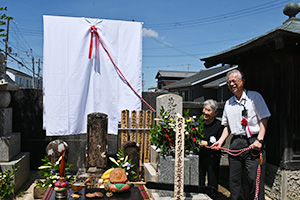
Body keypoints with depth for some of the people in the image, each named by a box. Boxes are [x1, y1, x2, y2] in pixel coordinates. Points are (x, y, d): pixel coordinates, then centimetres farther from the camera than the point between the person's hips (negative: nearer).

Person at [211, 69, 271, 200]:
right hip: (235, 144, 5)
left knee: (255, 180, -9)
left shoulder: (254, 96, 3)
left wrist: (259, 140, -13)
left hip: (253, 143, -4)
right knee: (234, 181, 6)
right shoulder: (228, 103, 17)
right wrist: (221, 141, 6)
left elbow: (264, 119, -1)